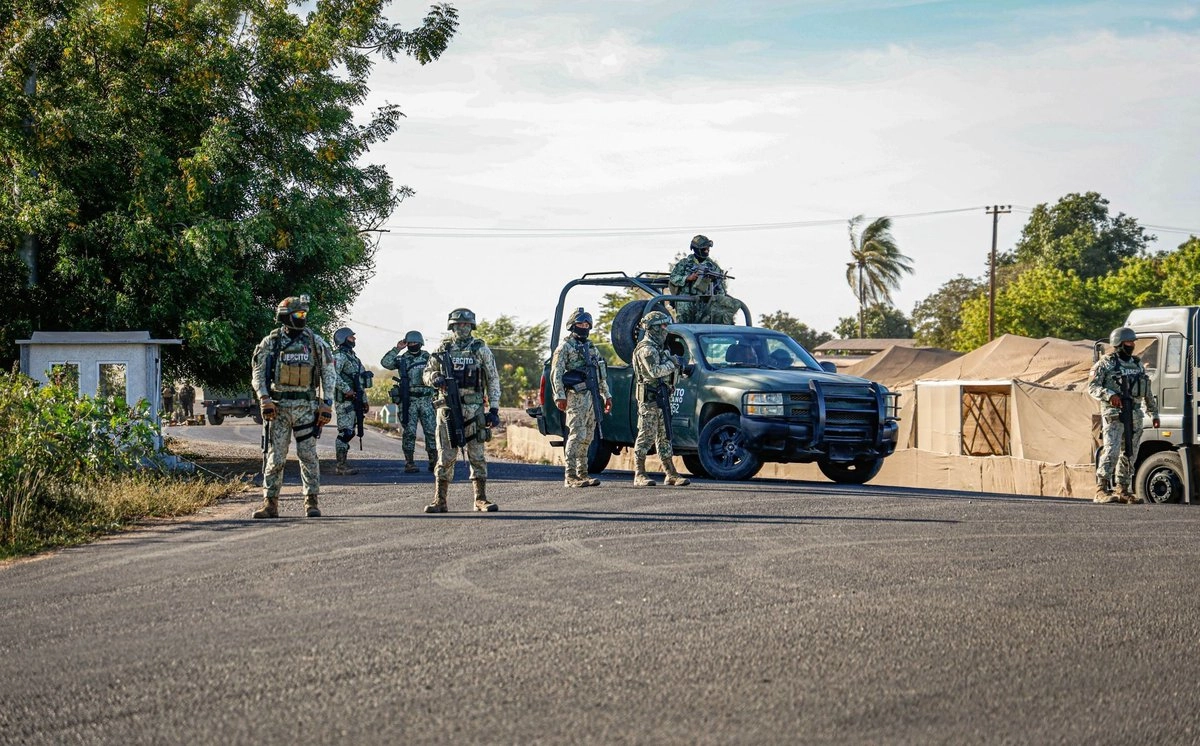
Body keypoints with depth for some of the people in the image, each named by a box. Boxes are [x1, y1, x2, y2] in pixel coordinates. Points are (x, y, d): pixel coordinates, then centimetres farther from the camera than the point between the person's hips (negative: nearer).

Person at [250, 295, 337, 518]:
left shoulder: (315, 342, 4)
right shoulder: (270, 343, 3)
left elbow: (329, 374, 6)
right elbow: (258, 374, 2)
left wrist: (327, 404, -1)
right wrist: (264, 400, -11)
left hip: (306, 406, 0)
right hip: (279, 406, 0)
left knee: (308, 455, 0)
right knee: (275, 456, 0)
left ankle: (311, 501, 6)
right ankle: (270, 502, 4)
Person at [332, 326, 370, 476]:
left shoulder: (353, 357, 22)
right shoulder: (339, 356, -8)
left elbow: (361, 382, 26)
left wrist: (364, 401, 24)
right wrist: (346, 390, -27)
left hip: (355, 401, 9)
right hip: (344, 401, -9)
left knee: (349, 433, 10)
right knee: (345, 432, -10)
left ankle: (342, 463, 14)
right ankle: (342, 465, -8)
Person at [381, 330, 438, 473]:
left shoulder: (427, 357, 8)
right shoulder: (402, 359, 4)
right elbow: (385, 362, -11)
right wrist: (397, 349, -12)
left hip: (426, 400, 2)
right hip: (408, 401, -2)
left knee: (431, 431, 1)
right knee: (409, 433, -2)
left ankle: (433, 461, 9)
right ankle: (409, 463, 2)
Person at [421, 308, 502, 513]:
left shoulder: (481, 349, 4)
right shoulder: (443, 349, 9)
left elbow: (493, 379, 4)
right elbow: (426, 373, 15)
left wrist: (494, 409, -3)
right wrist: (434, 378, -10)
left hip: (474, 408, -1)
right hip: (448, 408, 1)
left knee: (477, 455, 0)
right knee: (445, 456, 1)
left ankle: (481, 499, 6)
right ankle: (439, 500, 3)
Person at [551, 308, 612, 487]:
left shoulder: (592, 348, 21)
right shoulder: (565, 347, -2)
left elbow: (601, 375, 25)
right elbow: (556, 374, -9)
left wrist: (606, 395, 19)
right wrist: (560, 396, -18)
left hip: (591, 397, 8)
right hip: (576, 397, -8)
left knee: (587, 437, 9)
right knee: (577, 435, -13)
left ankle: (582, 473, 14)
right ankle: (570, 476, -13)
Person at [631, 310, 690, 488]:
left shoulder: (659, 347, 20)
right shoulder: (646, 349, -13)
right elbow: (654, 371, -24)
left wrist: (674, 363, 4)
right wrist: (672, 364, -12)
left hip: (661, 398, 10)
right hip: (649, 398, -10)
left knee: (664, 436, 10)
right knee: (646, 436, -8)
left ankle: (671, 474, 13)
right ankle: (640, 475, -6)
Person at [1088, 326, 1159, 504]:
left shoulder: (1138, 365, 19)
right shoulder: (1105, 363, 0)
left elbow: (1148, 393, 24)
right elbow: (1092, 386, -8)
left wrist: (1154, 414, 20)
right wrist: (1109, 395, -24)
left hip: (1135, 415, 7)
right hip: (1114, 414, -6)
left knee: (1129, 454, 7)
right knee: (1111, 451, -16)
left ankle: (1123, 491, 13)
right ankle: (1101, 490, -18)